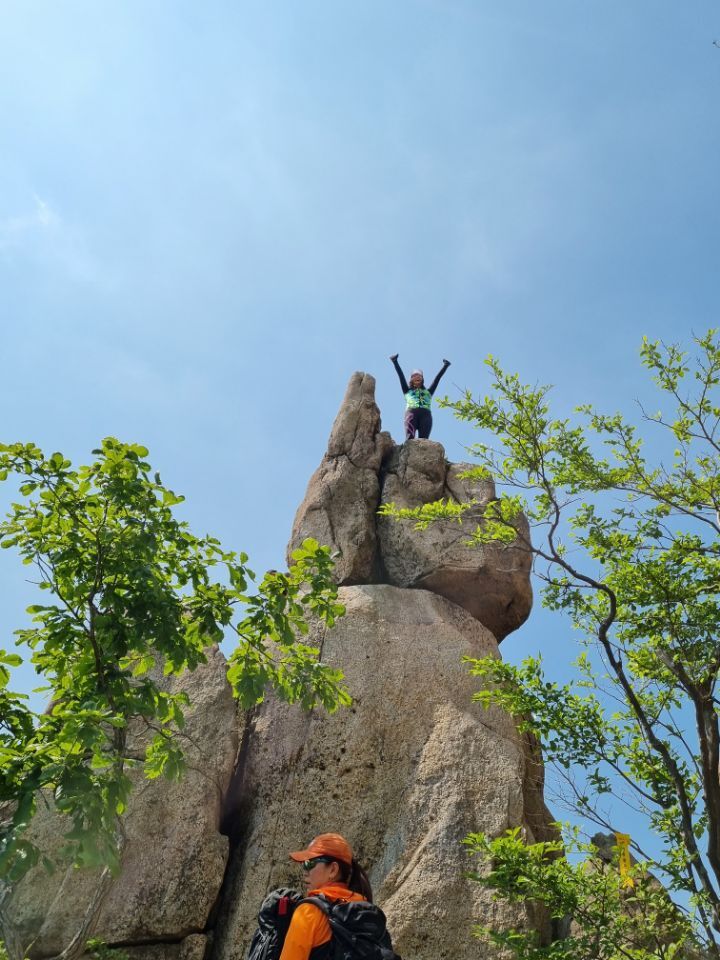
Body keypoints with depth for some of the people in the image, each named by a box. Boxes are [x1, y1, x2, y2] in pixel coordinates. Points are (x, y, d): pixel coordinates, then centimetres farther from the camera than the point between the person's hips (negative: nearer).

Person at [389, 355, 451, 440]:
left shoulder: (428, 392, 35)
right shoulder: (408, 391, 30)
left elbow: (437, 378, 30)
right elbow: (401, 376, 22)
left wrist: (445, 366, 24)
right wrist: (395, 362, 14)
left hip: (425, 414, 1)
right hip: (411, 412, -1)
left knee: (423, 440, -21)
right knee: (409, 439, -25)